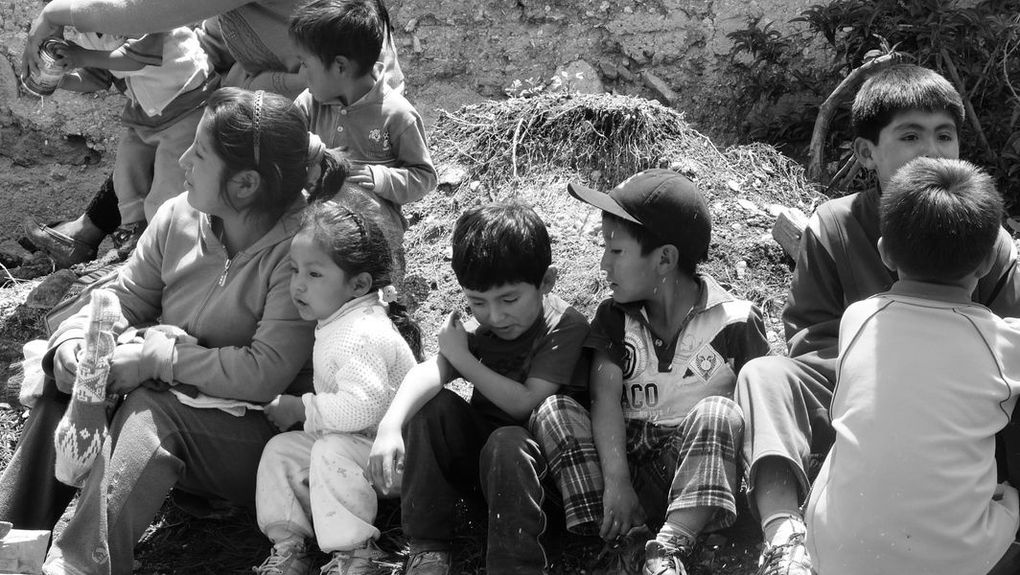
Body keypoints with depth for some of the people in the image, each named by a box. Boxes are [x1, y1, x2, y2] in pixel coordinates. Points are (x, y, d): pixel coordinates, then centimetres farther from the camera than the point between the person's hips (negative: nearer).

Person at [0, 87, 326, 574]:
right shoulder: (179, 216, -1)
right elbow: (124, 297, 9)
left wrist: (158, 358, -22)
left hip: (256, 430, -7)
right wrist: (72, 343, -12)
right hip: (174, 397, 7)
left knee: (152, 407, -31)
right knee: (65, 390, -13)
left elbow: (267, 373, -25)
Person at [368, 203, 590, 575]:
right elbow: (429, 371, -22)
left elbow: (526, 403, -25)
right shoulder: (479, 328, -4)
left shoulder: (565, 325, -17)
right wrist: (390, 425, -41)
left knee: (506, 443, -35)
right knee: (430, 405, -18)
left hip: (528, 455, -5)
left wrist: (463, 358, -19)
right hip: (475, 452, 5)